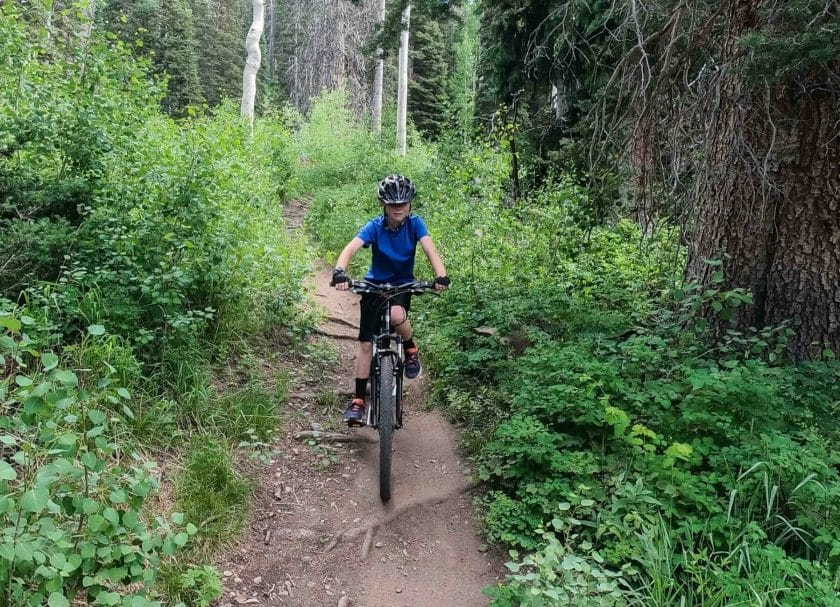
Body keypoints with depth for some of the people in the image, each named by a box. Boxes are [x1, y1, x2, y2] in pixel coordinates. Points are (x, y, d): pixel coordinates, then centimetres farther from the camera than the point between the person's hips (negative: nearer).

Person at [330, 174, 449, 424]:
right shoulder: (375, 227, -16)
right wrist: (339, 272, -50)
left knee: (396, 315, -35)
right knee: (365, 342, -4)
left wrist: (441, 275, -45)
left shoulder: (414, 223, -13)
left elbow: (430, 249, -26)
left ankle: (411, 348, -2)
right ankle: (358, 399, 5)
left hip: (403, 285, 0)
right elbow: (351, 248, -30)